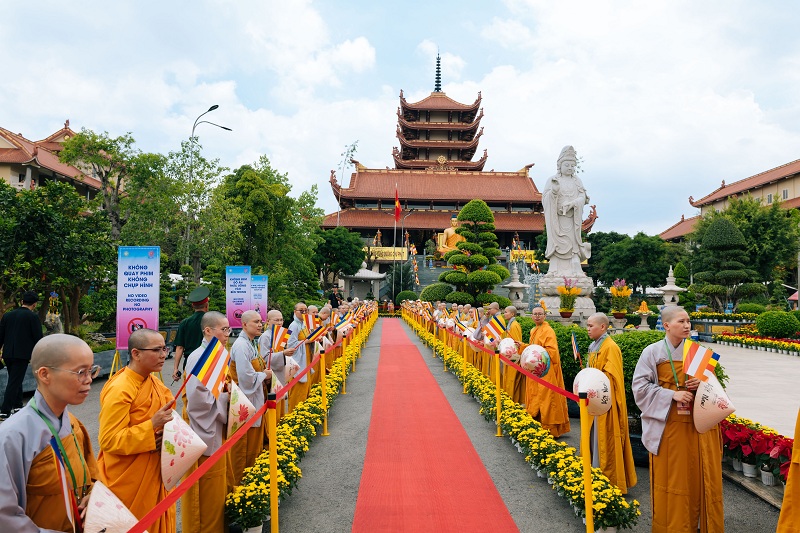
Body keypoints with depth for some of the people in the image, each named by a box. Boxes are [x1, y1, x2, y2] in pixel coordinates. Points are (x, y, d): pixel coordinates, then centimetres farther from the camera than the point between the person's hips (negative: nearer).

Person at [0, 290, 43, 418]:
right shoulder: (33, 317, -8)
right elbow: (38, 338, -8)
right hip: (23, 354, -6)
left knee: (15, 380, 21)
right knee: (14, 382, -2)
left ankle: (17, 405, 32)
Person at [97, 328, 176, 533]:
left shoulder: (154, 381, 2)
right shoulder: (119, 390, -23)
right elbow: (109, 441, -24)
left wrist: (165, 432, -6)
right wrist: (152, 425, -30)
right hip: (129, 480, -7)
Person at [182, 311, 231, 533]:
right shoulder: (198, 358, -20)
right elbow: (198, 398, -26)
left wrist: (229, 391, 0)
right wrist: (227, 397, -16)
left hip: (219, 428, 9)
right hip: (206, 432, -9)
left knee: (220, 486, 20)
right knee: (208, 492, 5)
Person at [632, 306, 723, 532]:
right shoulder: (652, 352, -6)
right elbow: (640, 387, -9)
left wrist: (702, 384, -9)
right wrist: (672, 395, -18)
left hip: (695, 423, 3)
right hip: (667, 424, -3)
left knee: (697, 476, 7)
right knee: (669, 477, 4)